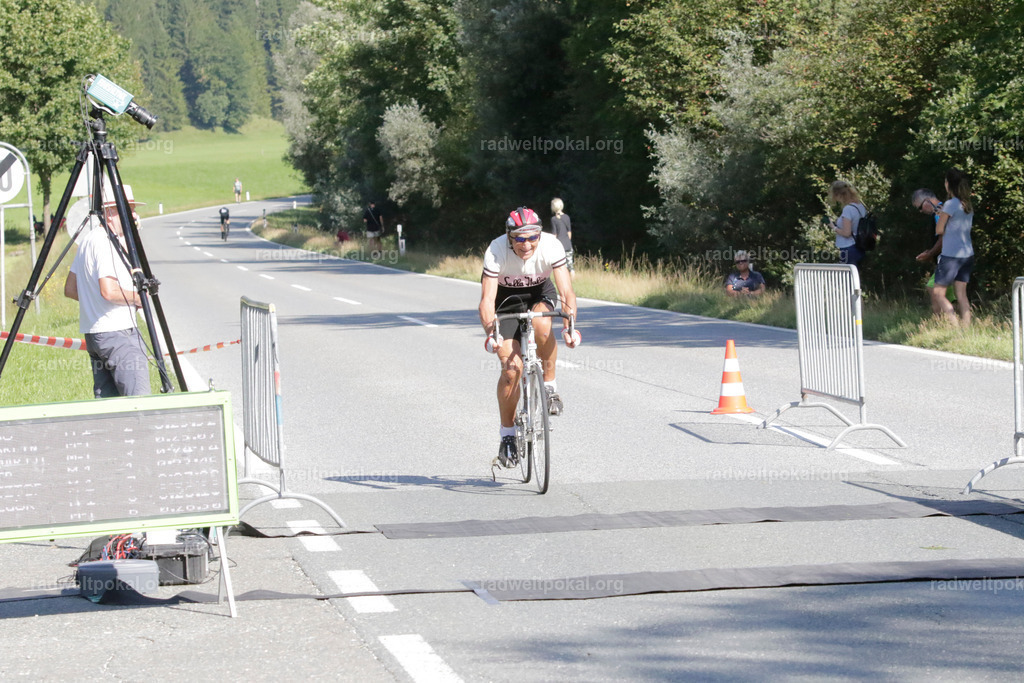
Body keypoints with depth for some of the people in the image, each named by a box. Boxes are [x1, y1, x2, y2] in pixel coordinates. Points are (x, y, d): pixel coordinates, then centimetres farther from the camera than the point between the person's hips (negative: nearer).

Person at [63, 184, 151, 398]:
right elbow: (109, 291, -25)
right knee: (140, 404, -15)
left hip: (92, 333, 10)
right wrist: (137, 298, -10)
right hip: (117, 333, -10)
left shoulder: (88, 240, 16)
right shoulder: (107, 243, -15)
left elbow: (70, 289, 21)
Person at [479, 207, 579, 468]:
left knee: (541, 323, -36)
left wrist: (569, 326, -47)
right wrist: (491, 333, -51)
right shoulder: (496, 251, -31)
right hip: (507, 298, -1)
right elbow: (487, 299, -34)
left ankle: (550, 385, -14)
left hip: (540, 293, 1)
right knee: (511, 367, -13)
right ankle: (507, 434, 4)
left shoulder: (551, 246, -29)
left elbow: (566, 291, -31)